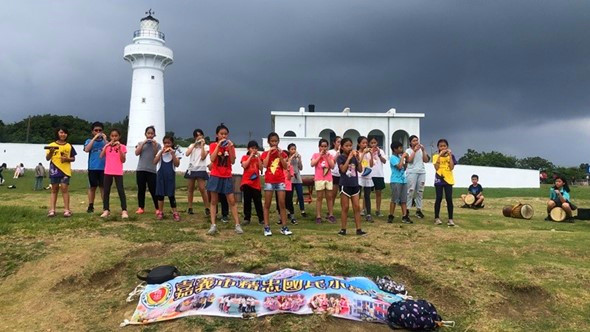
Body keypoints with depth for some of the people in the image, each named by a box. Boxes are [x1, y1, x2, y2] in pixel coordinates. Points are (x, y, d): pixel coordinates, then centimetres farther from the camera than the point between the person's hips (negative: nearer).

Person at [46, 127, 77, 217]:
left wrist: (67, 159, -11)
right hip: (54, 170, 1)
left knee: (64, 189, -6)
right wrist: (51, 152, -16)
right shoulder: (52, 145, 5)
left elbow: (73, 158, 10)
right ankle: (52, 210, 5)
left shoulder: (69, 146, 6)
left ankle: (67, 210, -5)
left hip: (65, 170, -1)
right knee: (54, 190, 6)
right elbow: (47, 158, 3)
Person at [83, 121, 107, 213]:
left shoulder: (105, 141, 8)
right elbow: (86, 150, -11)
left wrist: (104, 139, -11)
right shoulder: (89, 141, 8)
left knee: (103, 187, 2)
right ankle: (90, 206, 13)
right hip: (92, 168, 1)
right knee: (92, 187, 7)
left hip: (103, 168, 0)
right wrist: (94, 138, -11)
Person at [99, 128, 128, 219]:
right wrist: (107, 146, -13)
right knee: (106, 191, 6)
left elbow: (123, 160, -9)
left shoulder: (122, 147, 0)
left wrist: (119, 148, -16)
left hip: (118, 172, -3)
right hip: (108, 172, 3)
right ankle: (106, 210, 14)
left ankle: (124, 210, -5)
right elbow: (101, 156, -7)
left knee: (121, 191, -7)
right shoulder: (107, 146, 8)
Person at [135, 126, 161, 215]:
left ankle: (157, 208, 4)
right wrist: (143, 143, -8)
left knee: (153, 190, -3)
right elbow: (137, 153, -5)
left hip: (152, 170, -2)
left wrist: (155, 146, -12)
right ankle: (141, 208, 13)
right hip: (140, 170, 2)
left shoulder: (157, 145, 6)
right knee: (141, 189, 5)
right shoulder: (141, 143, 11)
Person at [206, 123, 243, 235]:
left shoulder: (230, 145, 5)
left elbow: (233, 161, -5)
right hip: (215, 176, -1)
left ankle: (237, 225, 4)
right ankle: (213, 225, 8)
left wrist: (230, 148, -14)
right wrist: (218, 145, -18)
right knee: (213, 201, 4)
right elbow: (212, 159, -17)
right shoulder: (213, 145, -1)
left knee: (232, 201, 1)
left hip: (227, 177, 1)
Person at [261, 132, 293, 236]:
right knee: (267, 205, 1)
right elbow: (265, 165, -14)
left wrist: (280, 155, -9)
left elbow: (286, 167, -3)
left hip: (280, 181, 1)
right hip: (269, 181, -1)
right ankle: (266, 227, 5)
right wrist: (269, 152, -11)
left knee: (282, 204, -1)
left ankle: (284, 227, 3)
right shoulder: (265, 153, 4)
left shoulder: (282, 153, 8)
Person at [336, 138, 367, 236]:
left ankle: (358, 229, 9)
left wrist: (358, 158, -7)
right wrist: (349, 158, -19)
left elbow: (360, 170, 3)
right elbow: (343, 169, -18)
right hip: (345, 185, -4)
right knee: (345, 208, 1)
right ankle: (343, 229, 9)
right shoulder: (340, 157, -5)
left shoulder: (354, 157, 7)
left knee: (357, 207, 4)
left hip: (355, 185, 5)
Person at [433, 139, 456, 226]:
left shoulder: (450, 156, 4)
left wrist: (450, 155, -10)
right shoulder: (436, 156, 2)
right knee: (439, 198, 1)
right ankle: (437, 218, 12)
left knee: (449, 199, -3)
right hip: (439, 179, 0)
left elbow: (452, 167, -9)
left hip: (448, 179, 1)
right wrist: (440, 156, -14)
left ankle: (450, 219, 4)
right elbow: (436, 168, -12)